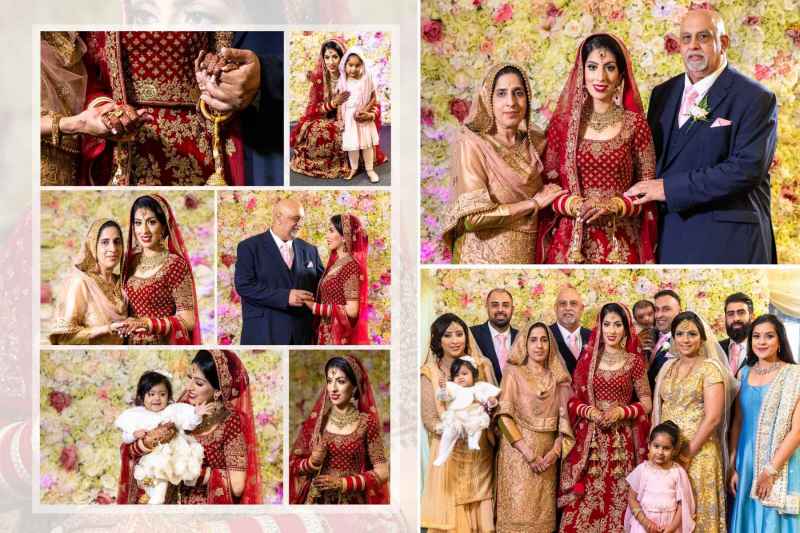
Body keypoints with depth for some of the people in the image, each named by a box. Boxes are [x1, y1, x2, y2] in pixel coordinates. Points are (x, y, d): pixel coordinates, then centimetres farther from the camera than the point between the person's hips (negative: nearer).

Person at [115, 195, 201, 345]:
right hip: (132, 342, 5)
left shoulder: (176, 265, -15)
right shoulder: (131, 261, 1)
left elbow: (188, 320, -18)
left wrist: (148, 323, -27)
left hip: (165, 343, -5)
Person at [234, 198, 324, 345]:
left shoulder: (309, 250, 14)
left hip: (302, 335, 4)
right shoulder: (249, 247, 0)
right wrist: (285, 297, -18)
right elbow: (244, 285, -12)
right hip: (264, 334, -4)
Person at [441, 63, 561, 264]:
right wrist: (534, 203, -15)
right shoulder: (471, 143, -14)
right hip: (484, 256, -4)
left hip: (529, 253, 5)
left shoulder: (536, 142, 1)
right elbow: (472, 216, -21)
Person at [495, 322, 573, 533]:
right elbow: (504, 416, -8)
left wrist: (555, 451, -9)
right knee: (518, 512, -6)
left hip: (547, 455, 4)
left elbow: (564, 417, 7)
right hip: (519, 452, -3)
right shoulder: (513, 372, 0)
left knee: (543, 514, 3)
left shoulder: (557, 377, 11)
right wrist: (528, 453, -14)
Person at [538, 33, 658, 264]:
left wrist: (614, 206, -14)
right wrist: (574, 205, -14)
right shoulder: (562, 122, 2)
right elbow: (548, 184, 4)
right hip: (569, 242, 1)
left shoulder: (635, 124, 0)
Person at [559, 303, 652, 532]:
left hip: (622, 440, -1)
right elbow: (573, 400, 6)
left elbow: (646, 402, 4)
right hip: (590, 439, 1)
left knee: (617, 499, -1)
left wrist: (621, 412, -12)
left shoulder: (634, 361, 2)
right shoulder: (587, 359, 5)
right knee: (584, 501, -4)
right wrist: (590, 412, -12)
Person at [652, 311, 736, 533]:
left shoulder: (710, 368, -6)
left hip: (699, 451, -5)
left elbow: (713, 417, -13)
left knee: (697, 507, -1)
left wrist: (688, 453, -15)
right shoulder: (668, 368, 11)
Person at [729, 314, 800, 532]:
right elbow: (737, 422, 10)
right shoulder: (745, 373, 8)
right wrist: (733, 465, 2)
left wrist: (771, 471, -15)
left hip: (781, 464, -5)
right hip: (746, 462, 5)